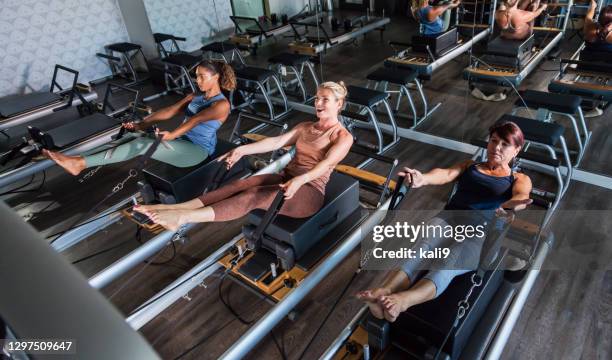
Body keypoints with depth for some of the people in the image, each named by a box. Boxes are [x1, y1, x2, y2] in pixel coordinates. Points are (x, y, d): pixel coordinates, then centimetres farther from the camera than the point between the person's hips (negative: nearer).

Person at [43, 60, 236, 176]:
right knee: (132, 137, -14)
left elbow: (196, 120, -22)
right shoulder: (194, 97, 18)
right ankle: (83, 160, -24)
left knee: (142, 144, -27)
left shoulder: (221, 104, -7)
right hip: (181, 142, 8)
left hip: (198, 149, -8)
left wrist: (172, 134, -34)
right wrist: (142, 124, -2)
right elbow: (168, 111, 9)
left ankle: (81, 163, -29)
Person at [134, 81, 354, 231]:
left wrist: (299, 180, -40)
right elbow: (276, 142, 8)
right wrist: (242, 150, -4)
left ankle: (183, 217, -41)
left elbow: (326, 163, -21)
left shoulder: (343, 137, -2)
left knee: (253, 196, -30)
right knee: (240, 184, -20)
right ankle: (174, 208, -32)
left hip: (309, 190, -6)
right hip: (286, 177, 6)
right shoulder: (305, 127, 20)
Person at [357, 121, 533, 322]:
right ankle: (383, 292, -54)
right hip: (449, 216, 3)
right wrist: (423, 179, -20)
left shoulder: (520, 179, 21)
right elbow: (447, 174, 5)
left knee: (448, 262, -34)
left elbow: (521, 197, -4)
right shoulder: (470, 166, 27)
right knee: (423, 249, -31)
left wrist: (509, 206, -32)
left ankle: (402, 301, -60)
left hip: (483, 230, -2)